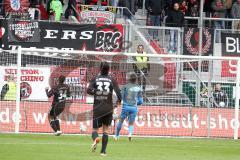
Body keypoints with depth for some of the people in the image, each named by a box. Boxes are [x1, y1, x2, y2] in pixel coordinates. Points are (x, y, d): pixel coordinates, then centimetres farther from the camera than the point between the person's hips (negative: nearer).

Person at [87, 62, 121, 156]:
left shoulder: (95, 79, 0)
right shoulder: (112, 80, -1)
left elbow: (88, 90, -11)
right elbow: (118, 92, -8)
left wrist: (95, 92, 10)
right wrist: (119, 100, 13)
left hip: (97, 108, 0)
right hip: (108, 108, 0)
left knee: (95, 129, 8)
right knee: (106, 130, 13)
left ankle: (95, 138, -28)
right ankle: (103, 151, 6)